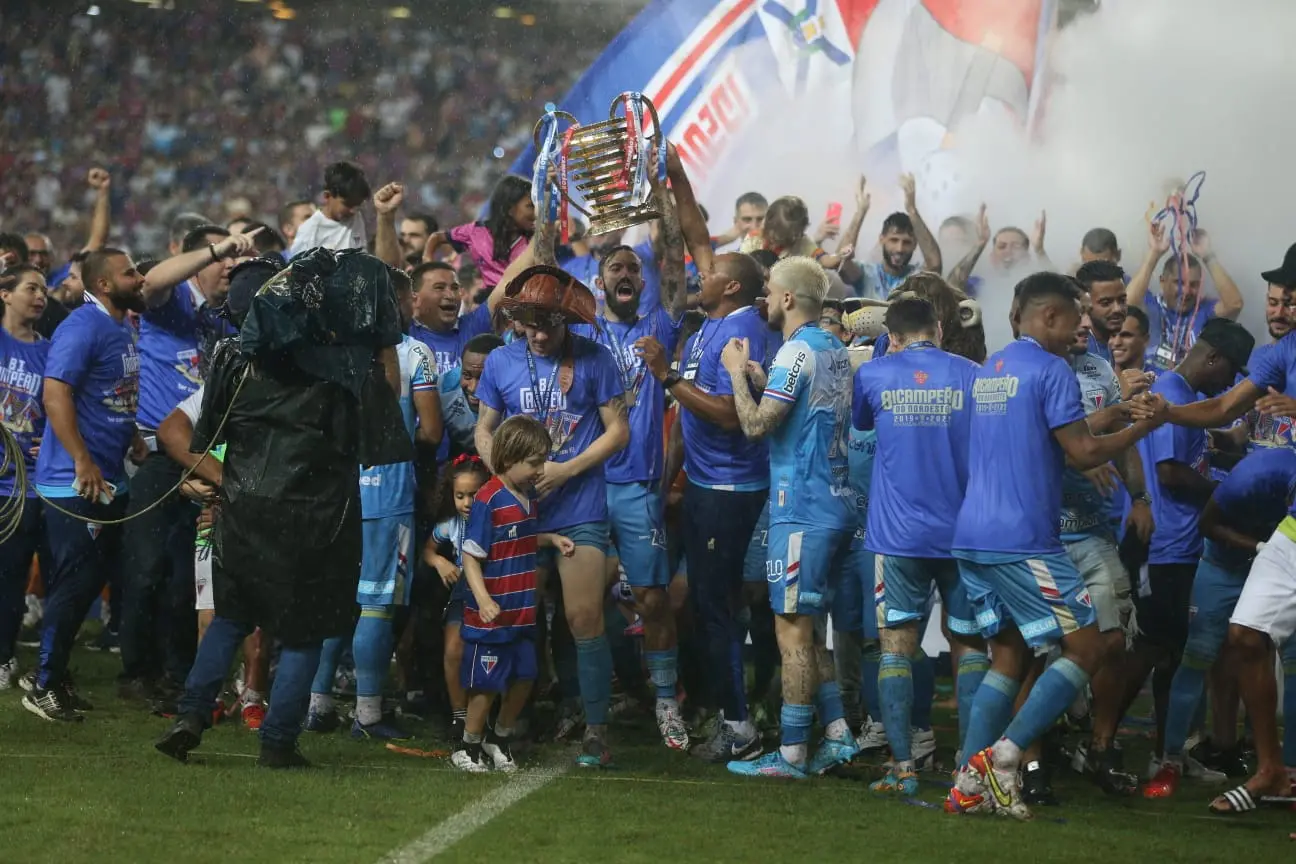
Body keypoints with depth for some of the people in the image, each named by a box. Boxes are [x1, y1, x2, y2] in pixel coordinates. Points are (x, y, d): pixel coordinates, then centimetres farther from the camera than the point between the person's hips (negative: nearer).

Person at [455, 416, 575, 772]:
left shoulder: (529, 496, 7)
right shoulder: (488, 500, -18)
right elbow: (471, 556, -19)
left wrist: (552, 539, 7)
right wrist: (483, 600, -28)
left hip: (522, 611, 8)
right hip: (492, 616, -8)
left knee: (524, 677, 12)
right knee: (487, 683, 2)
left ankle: (499, 739, 31)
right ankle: (469, 747, 18)